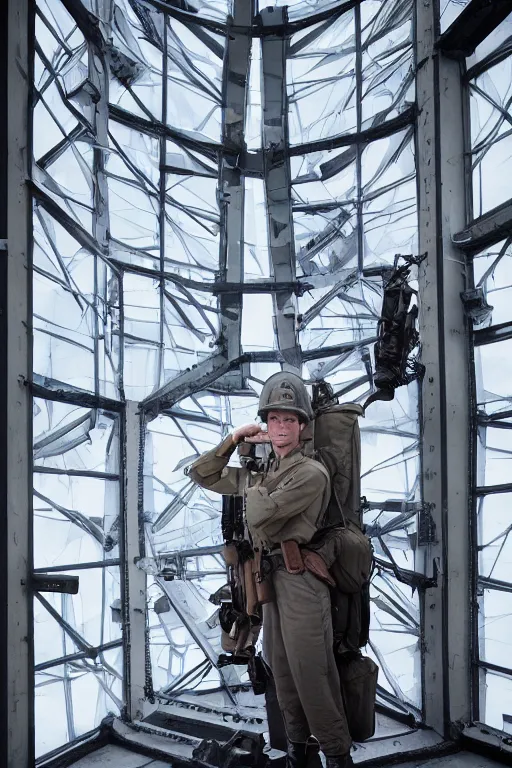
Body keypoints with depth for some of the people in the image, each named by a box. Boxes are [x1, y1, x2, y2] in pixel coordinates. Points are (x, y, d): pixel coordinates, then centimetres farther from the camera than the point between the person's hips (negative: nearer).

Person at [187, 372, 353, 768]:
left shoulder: (311, 473, -11)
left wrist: (252, 485, 1)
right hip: (270, 576, 8)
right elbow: (201, 475, 19)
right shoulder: (260, 472, 14)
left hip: (301, 580, -8)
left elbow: (259, 514, -20)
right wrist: (232, 441, 7)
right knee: (281, 670, 14)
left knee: (311, 674, -5)